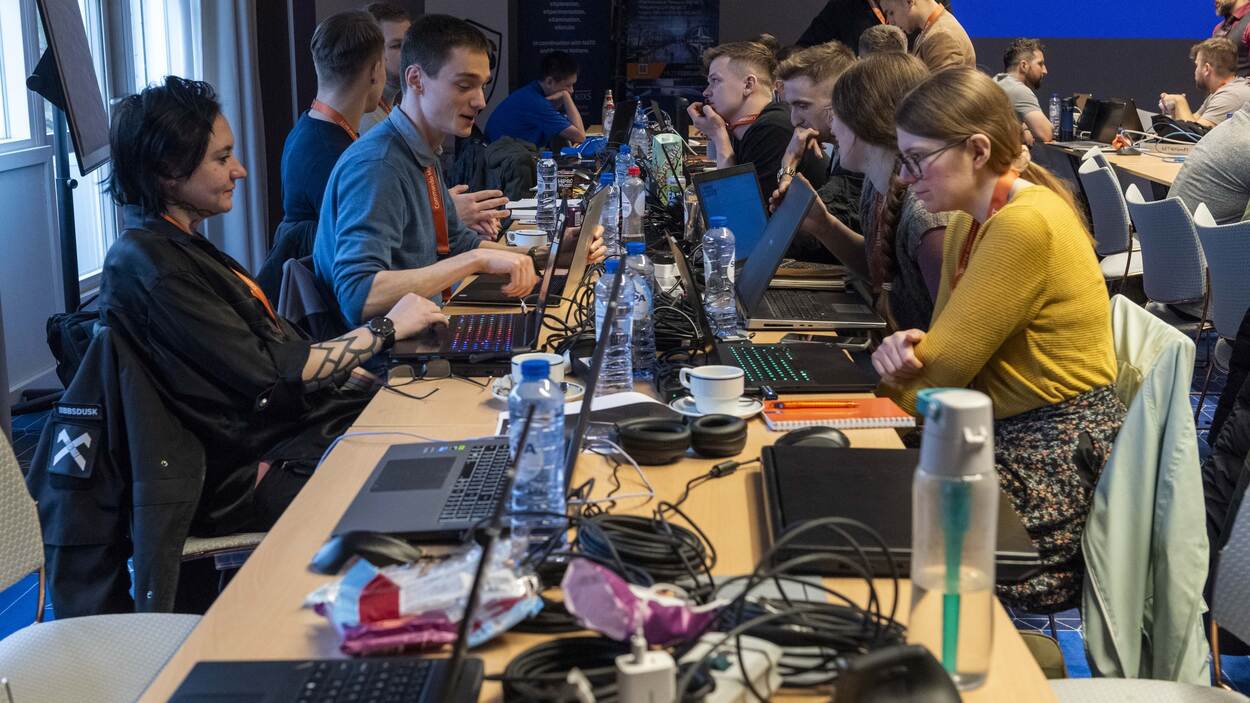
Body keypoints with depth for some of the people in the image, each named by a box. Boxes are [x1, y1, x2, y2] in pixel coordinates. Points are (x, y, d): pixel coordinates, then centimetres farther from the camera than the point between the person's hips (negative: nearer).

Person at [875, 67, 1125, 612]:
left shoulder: (1025, 226, -22)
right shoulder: (973, 221, 9)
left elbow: (939, 368, -20)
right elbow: (945, 348, 9)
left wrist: (897, 359, -1)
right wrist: (907, 347, -12)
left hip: (1056, 463, -9)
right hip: (1006, 440, 9)